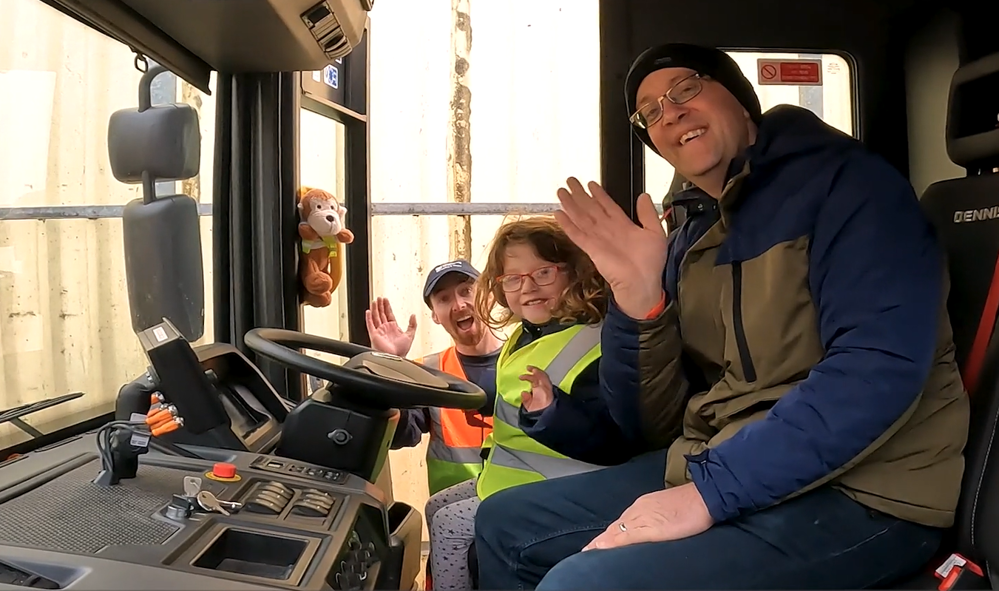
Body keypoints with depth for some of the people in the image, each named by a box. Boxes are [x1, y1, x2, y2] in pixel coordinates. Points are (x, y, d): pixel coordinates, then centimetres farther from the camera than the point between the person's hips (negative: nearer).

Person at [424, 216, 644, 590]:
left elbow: (614, 441, -31)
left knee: (449, 525, -7)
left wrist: (551, 411, -42)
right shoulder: (524, 335, 5)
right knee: (436, 507, 19)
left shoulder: (594, 346, -25)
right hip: (510, 477, 10)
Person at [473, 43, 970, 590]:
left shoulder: (842, 179, -7)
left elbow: (879, 368, -22)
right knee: (504, 522, 7)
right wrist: (638, 296, -10)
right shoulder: (686, 243, 10)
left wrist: (708, 491, -23)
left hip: (858, 493, -6)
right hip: (712, 464, 6)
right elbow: (654, 422, 6)